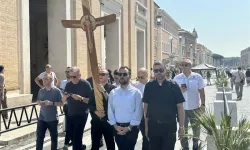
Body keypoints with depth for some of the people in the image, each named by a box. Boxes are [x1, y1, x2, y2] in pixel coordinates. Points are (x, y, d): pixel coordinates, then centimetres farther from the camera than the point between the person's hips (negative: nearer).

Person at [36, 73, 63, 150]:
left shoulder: (56, 91, -8)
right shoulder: (41, 91, 4)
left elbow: (61, 103, -7)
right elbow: (38, 102, 13)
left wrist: (52, 103, -20)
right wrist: (42, 102, -9)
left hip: (53, 119, -3)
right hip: (42, 118, 3)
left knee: (54, 137, 12)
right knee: (39, 137, 4)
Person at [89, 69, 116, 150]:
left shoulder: (112, 88, -7)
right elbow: (90, 104, 6)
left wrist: (104, 91, -23)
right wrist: (96, 111, -12)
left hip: (108, 121, -4)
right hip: (96, 121, 4)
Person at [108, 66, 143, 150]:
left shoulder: (136, 92, -6)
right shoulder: (113, 92, 4)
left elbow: (138, 112, -9)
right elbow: (110, 111, 4)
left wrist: (129, 127, -12)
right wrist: (115, 126, -5)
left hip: (131, 128, -3)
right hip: (117, 128, 3)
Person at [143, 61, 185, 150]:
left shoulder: (173, 86, -5)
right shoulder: (149, 86, 0)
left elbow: (179, 107, -3)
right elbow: (146, 106, 5)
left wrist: (181, 126, -6)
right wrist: (146, 126, 4)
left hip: (169, 126, -2)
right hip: (153, 126, 2)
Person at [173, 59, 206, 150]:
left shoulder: (197, 77, -4)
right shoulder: (177, 78, -1)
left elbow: (201, 91, 1)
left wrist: (203, 105, -1)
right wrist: (179, 90, -16)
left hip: (195, 108, 0)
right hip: (181, 108, 0)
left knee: (196, 128, 16)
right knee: (183, 130, 8)